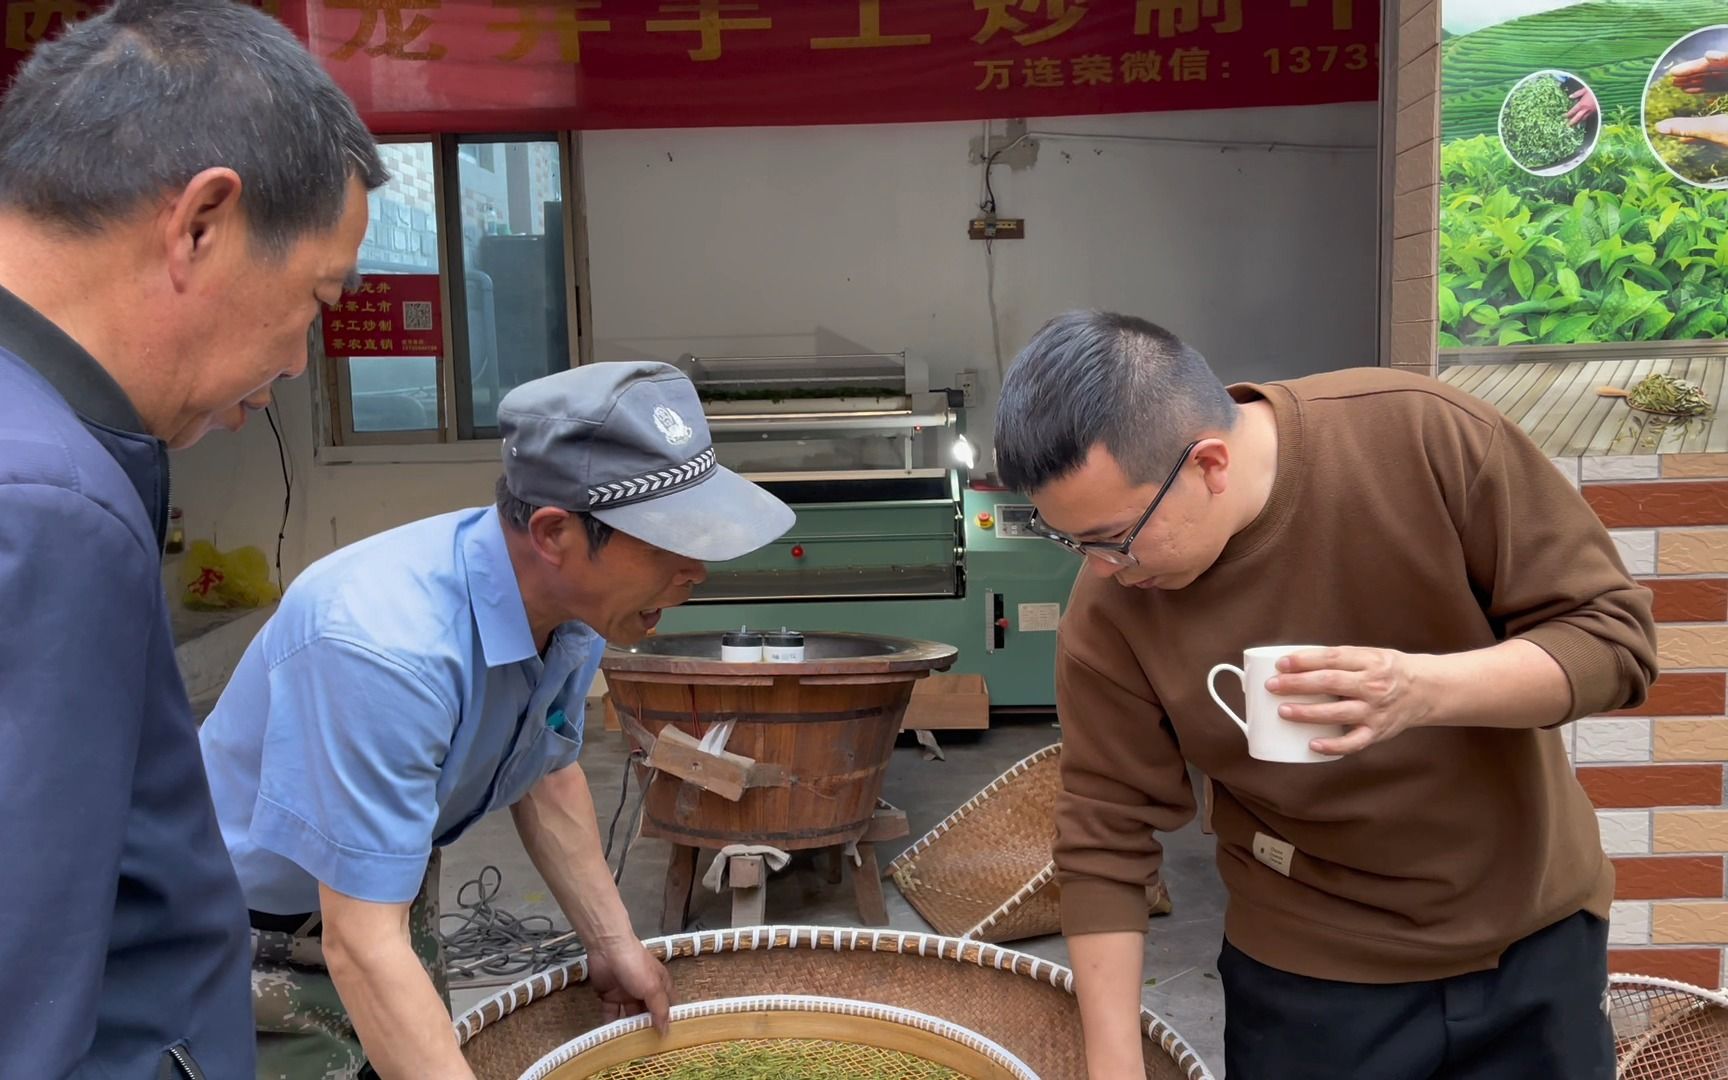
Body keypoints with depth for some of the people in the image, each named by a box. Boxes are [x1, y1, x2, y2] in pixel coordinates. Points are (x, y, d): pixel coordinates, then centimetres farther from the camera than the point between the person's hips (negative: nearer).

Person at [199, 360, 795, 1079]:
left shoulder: (578, 605, -15)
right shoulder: (384, 644, -38)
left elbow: (547, 772, 4)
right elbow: (363, 946, -35)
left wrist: (613, 942, 6)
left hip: (393, 890, 6)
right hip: (266, 946, -6)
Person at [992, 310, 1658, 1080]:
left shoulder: (1427, 436, -22)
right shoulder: (1107, 613, -19)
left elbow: (1613, 631, -16)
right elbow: (1104, 840, -12)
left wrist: (1429, 689, -33)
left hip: (1536, 933, 1)